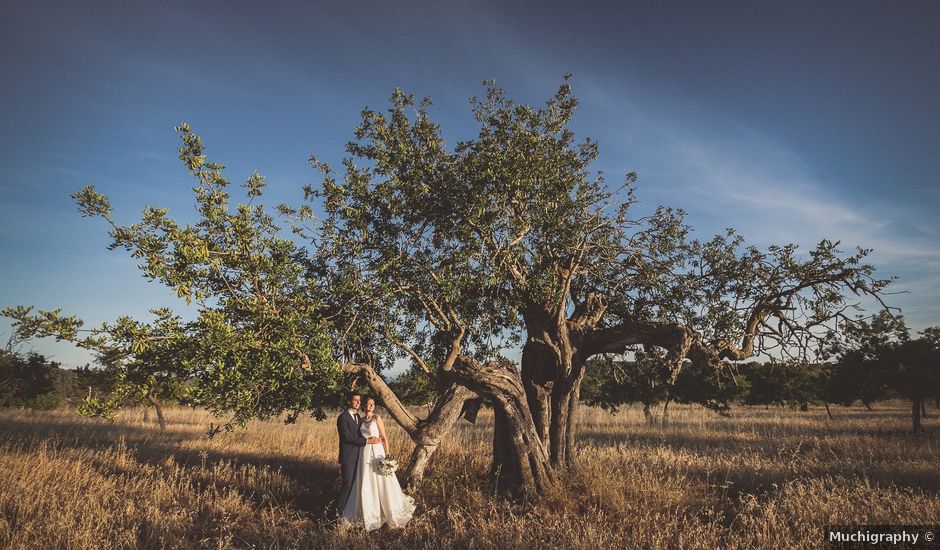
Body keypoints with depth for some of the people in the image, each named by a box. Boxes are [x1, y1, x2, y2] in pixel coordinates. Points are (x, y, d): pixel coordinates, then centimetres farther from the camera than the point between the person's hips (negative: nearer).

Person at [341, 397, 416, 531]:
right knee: (365, 483, 9)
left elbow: (384, 437, -8)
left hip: (376, 452, -5)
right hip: (364, 453, 5)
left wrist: (387, 455, -12)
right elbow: (361, 437, 15)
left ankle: (390, 511, 15)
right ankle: (369, 512, 22)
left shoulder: (377, 418, -7)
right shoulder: (362, 420, 8)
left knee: (380, 481, 0)